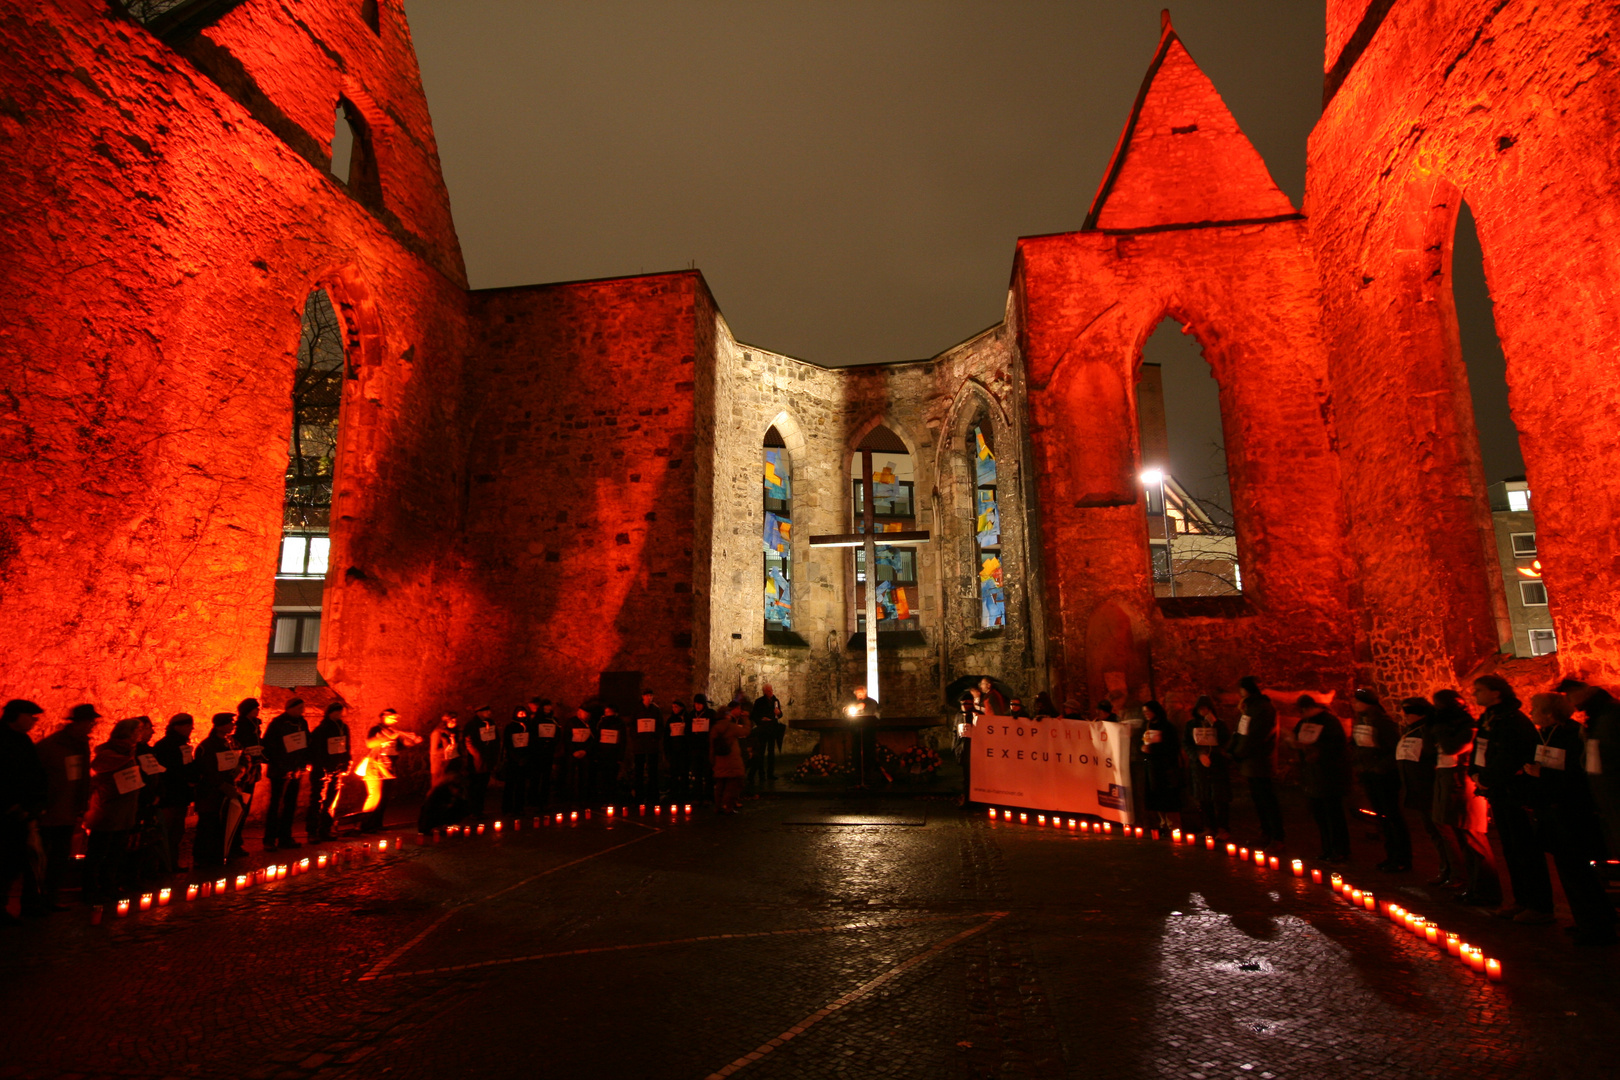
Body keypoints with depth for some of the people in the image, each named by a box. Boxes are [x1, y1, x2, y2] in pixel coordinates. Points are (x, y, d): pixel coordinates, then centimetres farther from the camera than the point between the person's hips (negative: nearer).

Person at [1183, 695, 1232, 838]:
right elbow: (1185, 745, 3)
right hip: (1198, 766, 2)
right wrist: (1199, 755, -12)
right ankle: (1210, 827, 17)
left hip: (1218, 766, -2)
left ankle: (1223, 829, 6)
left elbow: (1227, 741, -11)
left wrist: (1214, 723, -16)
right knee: (1203, 799, 5)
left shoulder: (1219, 723, 4)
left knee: (1219, 798, -3)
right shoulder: (1191, 724, 7)